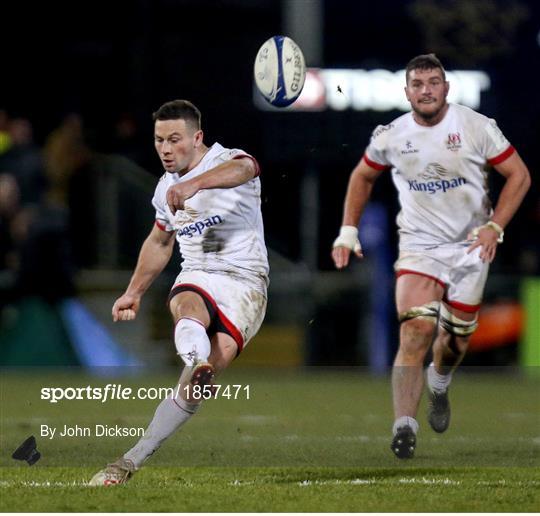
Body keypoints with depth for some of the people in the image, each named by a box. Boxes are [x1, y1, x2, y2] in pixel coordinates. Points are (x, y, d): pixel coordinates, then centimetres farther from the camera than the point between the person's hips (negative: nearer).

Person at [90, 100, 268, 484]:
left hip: (245, 282, -5)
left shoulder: (228, 160, -6)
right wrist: (135, 292, 33)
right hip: (197, 278, 5)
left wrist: (194, 183, -52)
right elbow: (159, 242, 33)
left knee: (209, 369, -20)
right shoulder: (166, 188, 15)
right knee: (188, 306, -35)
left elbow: (242, 169, -34)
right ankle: (195, 358, -69)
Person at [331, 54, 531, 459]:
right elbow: (362, 178, 16)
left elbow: (519, 175, -4)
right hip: (418, 246, 0)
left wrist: (494, 227, -14)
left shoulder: (477, 128, -10)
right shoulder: (391, 137, -3)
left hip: (470, 247, 0)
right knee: (417, 329, -20)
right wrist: (348, 231, 9)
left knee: (457, 339, 8)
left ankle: (439, 384, 44)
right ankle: (404, 426, -23)